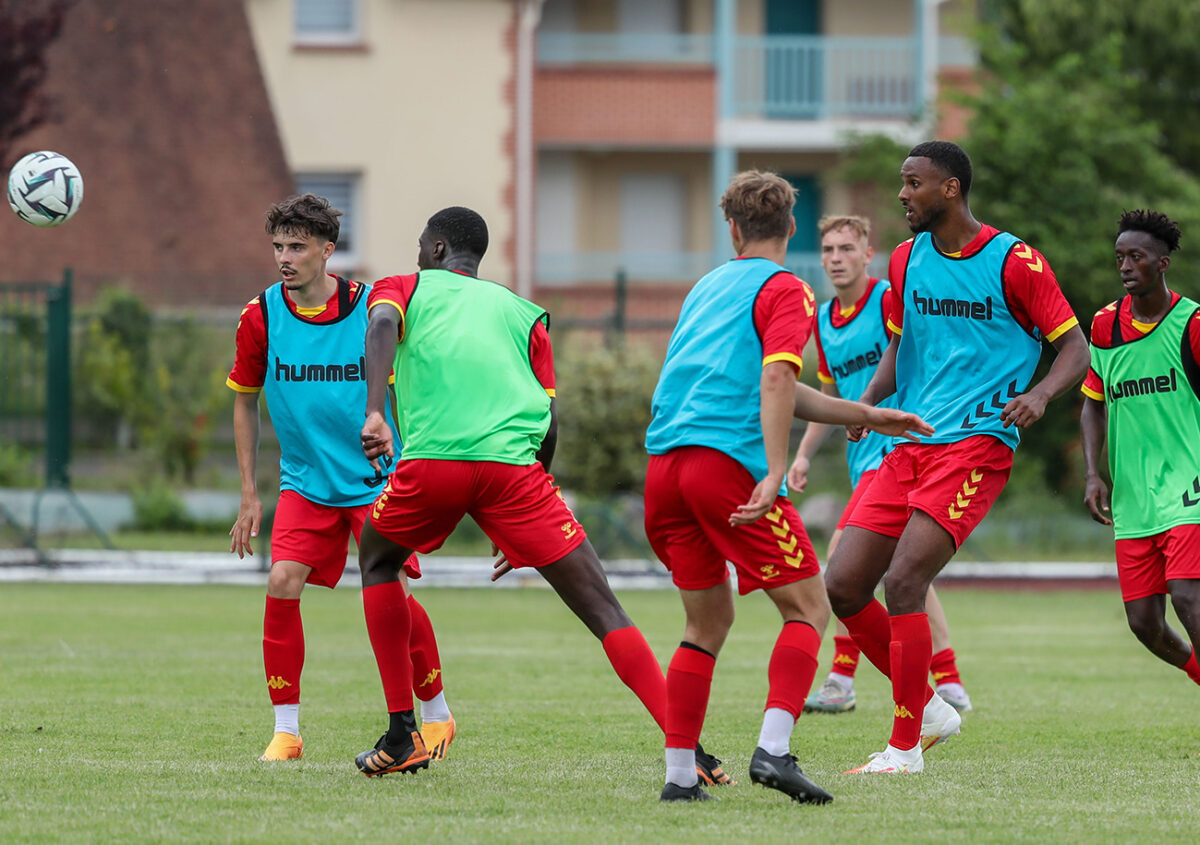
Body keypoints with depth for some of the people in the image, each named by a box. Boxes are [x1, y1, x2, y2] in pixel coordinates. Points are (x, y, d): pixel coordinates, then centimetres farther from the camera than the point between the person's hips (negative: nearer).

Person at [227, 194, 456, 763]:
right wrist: (249, 495, 8)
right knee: (282, 584, -17)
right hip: (304, 481, 2)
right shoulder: (260, 317, -5)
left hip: (376, 479, -2)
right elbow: (245, 401, 9)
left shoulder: (371, 309, -11)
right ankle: (285, 731, -6)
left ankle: (436, 714, 14)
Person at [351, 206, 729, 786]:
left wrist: (375, 412, -19)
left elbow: (382, 327, -3)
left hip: (430, 462, -1)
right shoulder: (521, 312, 28)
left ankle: (401, 738, 23)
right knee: (602, 609, 0)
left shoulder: (403, 289, 23)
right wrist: (516, 529, 30)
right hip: (513, 464, 1)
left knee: (377, 560, 29)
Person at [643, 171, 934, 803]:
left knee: (708, 620, 16)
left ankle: (680, 774, 9)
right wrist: (775, 473, -20)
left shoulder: (707, 287, 26)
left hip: (664, 465, 7)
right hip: (729, 461, -7)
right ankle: (773, 750, -17)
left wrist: (867, 416, 32)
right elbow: (776, 381, -14)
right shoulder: (784, 291, 3)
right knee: (808, 608, 1)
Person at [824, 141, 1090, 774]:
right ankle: (928, 708, 16)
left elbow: (1076, 351, -4)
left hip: (975, 446, -7)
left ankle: (905, 746, -9)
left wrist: (1038, 393, -24)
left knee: (902, 583, -19)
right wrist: (869, 400, 4)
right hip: (908, 447, 7)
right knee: (842, 585, -3)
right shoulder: (907, 259, 12)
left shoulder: (1013, 261, -6)